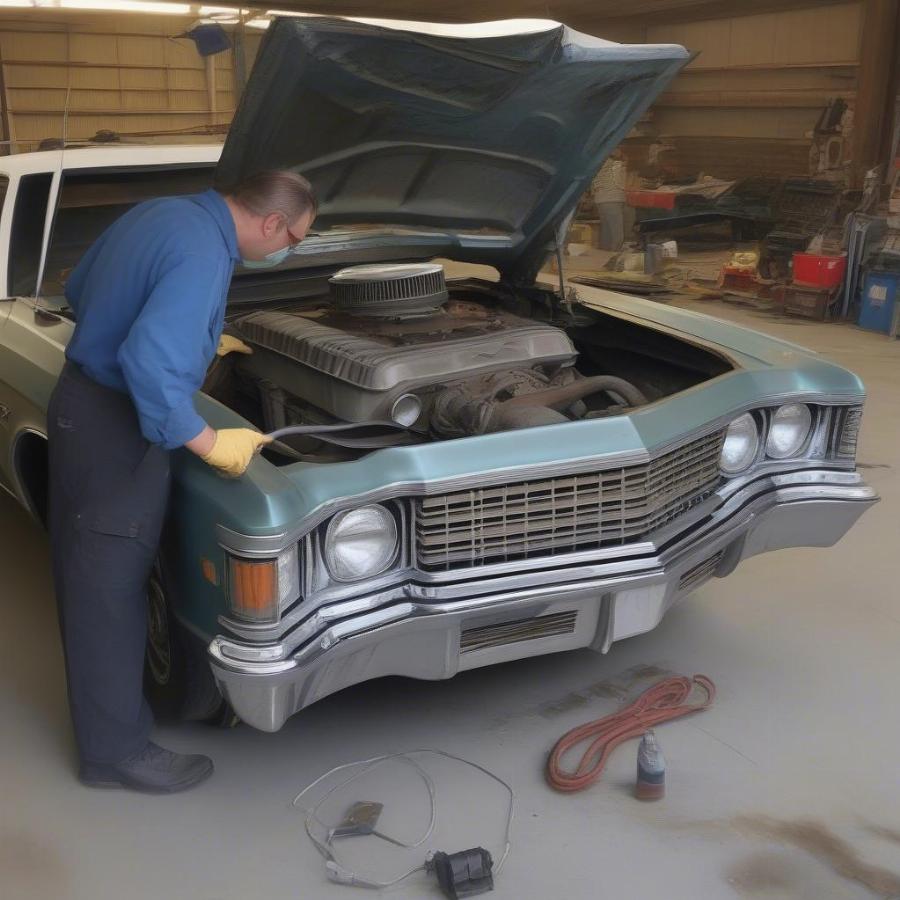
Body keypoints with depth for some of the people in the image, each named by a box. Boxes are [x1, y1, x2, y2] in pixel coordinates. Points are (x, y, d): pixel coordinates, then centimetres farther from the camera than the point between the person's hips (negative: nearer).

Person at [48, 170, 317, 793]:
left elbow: (80, 291, 18)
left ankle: (108, 701, 40)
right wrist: (211, 444, -24)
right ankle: (115, 752, 19)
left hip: (79, 402, 10)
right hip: (115, 429, -10)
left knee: (90, 574, 21)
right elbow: (149, 365, -35)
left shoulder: (160, 213, 5)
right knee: (109, 586, 3)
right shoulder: (202, 257, -24)